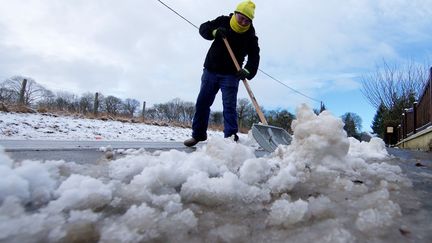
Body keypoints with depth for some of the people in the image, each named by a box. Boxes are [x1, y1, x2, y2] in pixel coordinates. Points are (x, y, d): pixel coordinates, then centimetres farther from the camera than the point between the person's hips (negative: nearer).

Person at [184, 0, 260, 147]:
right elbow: (203, 28, -1)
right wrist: (215, 31, -23)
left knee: (229, 106, -9)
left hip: (230, 75, -2)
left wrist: (247, 71, -32)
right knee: (202, 102, 6)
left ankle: (231, 136, -7)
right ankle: (198, 134, 18)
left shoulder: (250, 36, -6)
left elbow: (254, 57, -13)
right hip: (211, 70, 3)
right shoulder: (223, 22, -2)